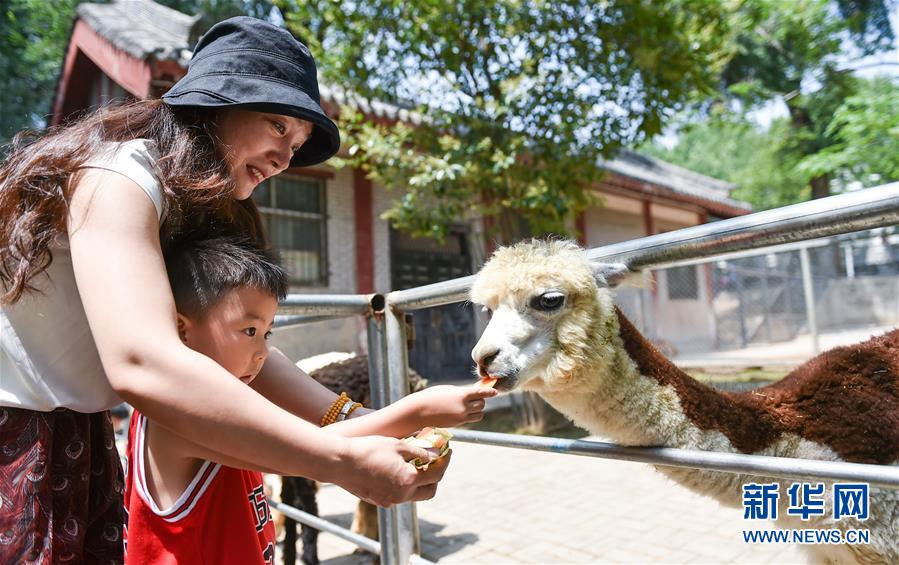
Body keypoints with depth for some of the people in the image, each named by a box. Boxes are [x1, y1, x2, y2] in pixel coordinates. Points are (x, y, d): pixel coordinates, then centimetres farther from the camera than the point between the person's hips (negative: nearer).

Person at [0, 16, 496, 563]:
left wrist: (371, 426, -17)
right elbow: (140, 364, -38)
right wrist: (347, 462, -38)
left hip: (79, 437, 7)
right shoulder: (117, 174, -23)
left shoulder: (191, 210, 4)